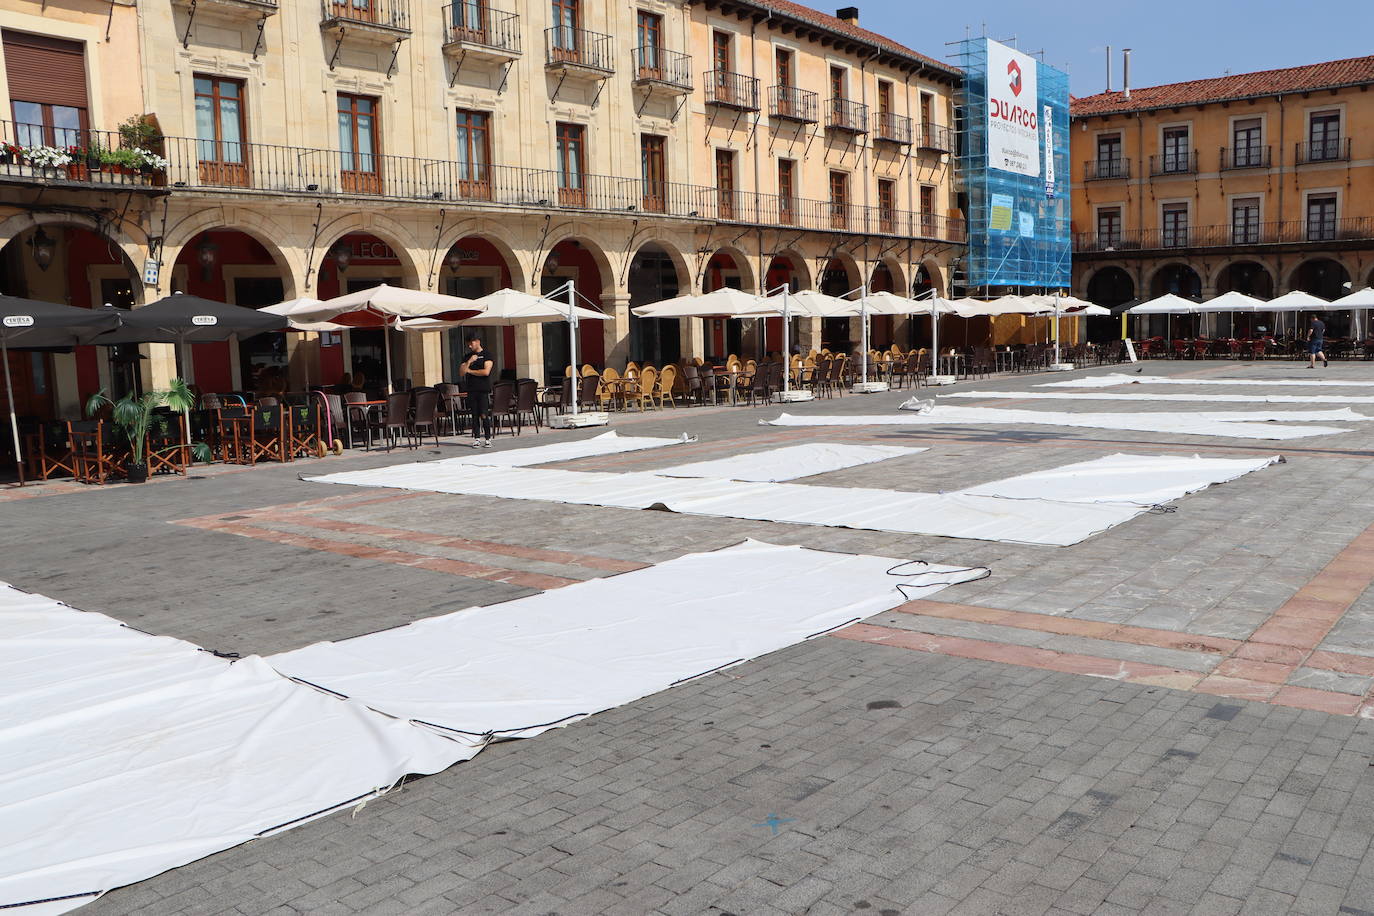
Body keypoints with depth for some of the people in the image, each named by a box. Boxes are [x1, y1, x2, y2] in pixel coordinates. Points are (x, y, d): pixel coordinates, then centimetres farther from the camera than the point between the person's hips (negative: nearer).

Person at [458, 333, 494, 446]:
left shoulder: (486, 355, 1)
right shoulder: (468, 357, 15)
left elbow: (486, 372, -12)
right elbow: (461, 373, 7)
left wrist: (470, 371, -1)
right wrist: (469, 362, -7)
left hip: (484, 390, -4)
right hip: (472, 390, 4)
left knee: (484, 415, -8)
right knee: (475, 415, 4)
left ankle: (488, 439, -1)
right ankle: (476, 438, 8)